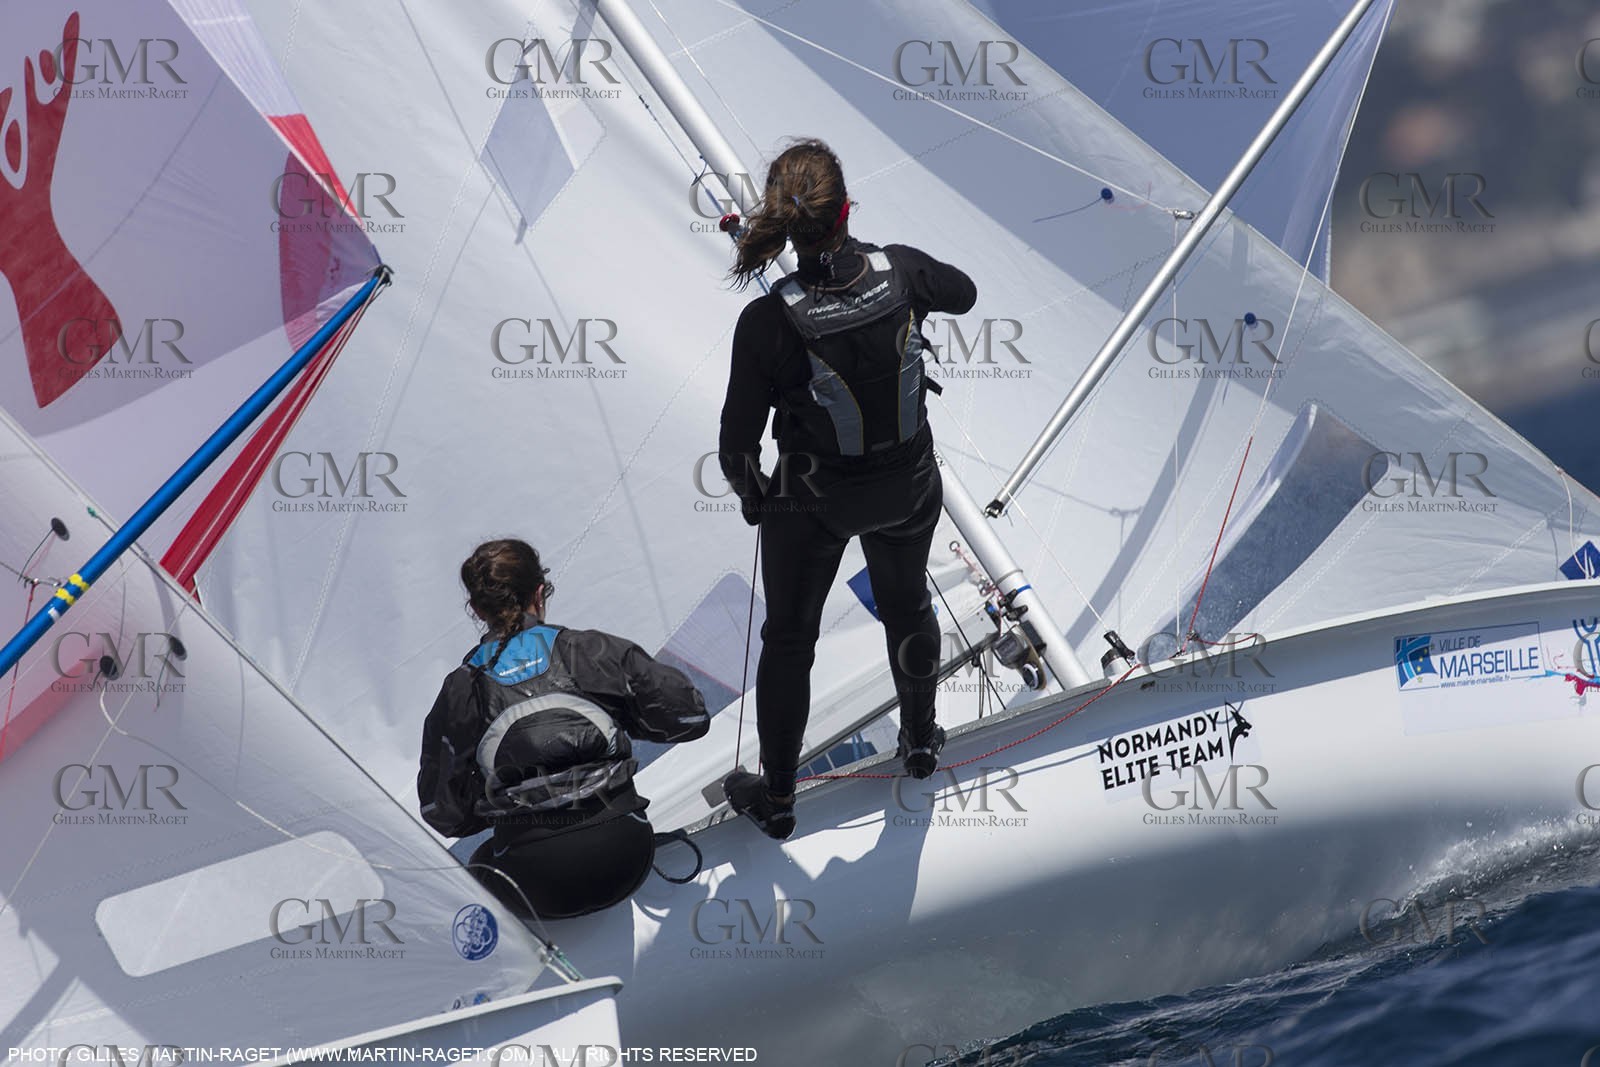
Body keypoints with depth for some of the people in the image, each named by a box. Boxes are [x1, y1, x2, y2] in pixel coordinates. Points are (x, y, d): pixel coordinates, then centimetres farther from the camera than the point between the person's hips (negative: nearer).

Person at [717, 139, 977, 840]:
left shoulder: (767, 322, -30)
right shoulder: (902, 273, -23)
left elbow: (738, 441, -17)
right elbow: (963, 294, 3)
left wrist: (749, 493, 5)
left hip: (813, 500, -3)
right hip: (909, 490, 3)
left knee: (788, 637, 20)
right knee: (907, 607, 30)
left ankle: (777, 799, 34)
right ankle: (920, 741, 54)